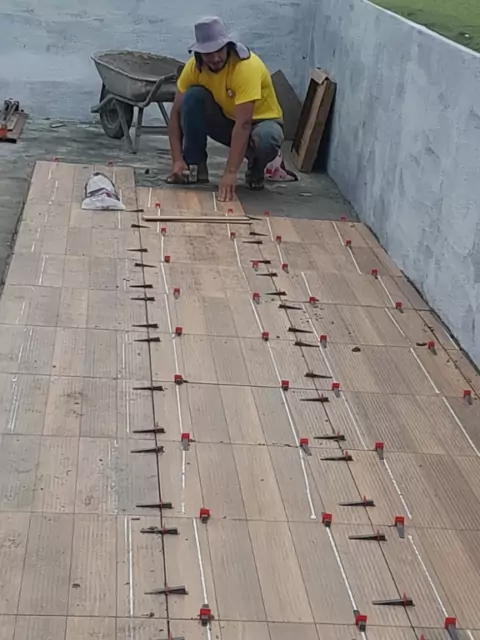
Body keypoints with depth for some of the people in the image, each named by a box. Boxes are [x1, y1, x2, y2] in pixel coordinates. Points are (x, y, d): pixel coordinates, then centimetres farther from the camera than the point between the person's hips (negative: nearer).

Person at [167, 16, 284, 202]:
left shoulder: (247, 66, -33)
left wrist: (230, 172, -45)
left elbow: (244, 124, -39)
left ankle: (256, 169, -3)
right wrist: (177, 159, -25)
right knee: (193, 96, -23)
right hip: (226, 119, 4)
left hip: (261, 121, -4)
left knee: (265, 141, -40)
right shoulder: (194, 66, -17)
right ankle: (196, 166, -10)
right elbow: (176, 112, -14)